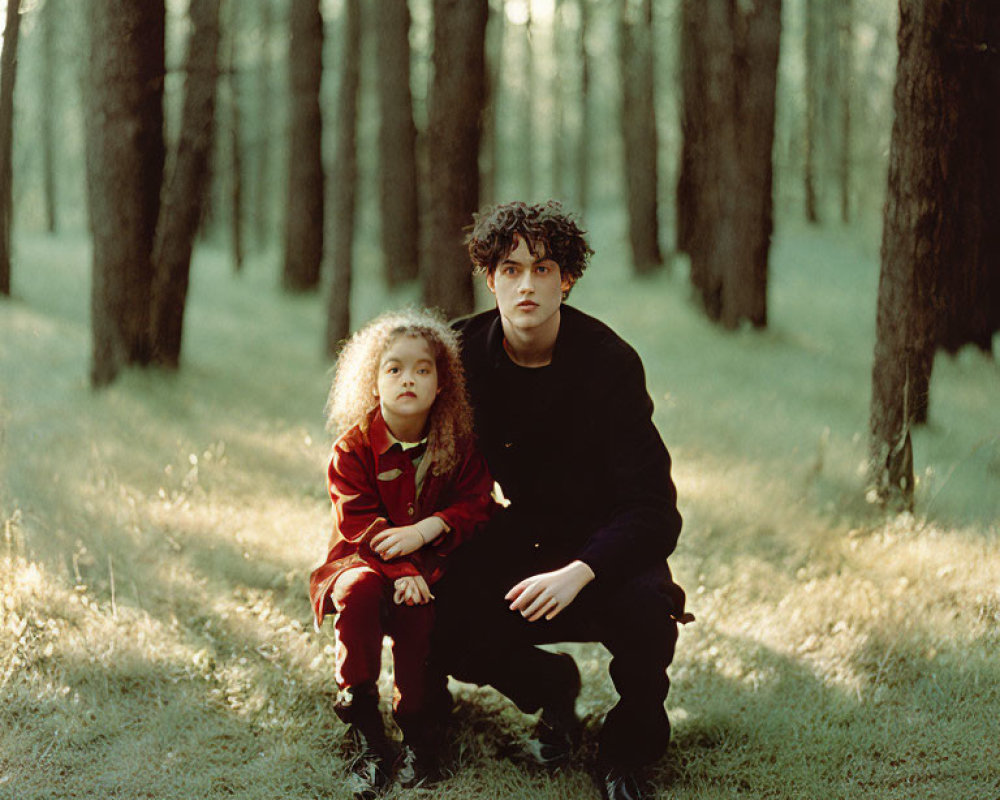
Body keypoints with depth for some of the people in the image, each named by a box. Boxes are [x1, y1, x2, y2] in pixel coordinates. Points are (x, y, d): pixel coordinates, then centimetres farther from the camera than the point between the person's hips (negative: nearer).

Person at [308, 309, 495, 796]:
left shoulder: (458, 448, 1)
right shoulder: (354, 447, -4)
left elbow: (477, 508, -4)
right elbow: (358, 523, -11)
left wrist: (427, 529, -22)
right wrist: (400, 570, -26)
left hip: (432, 561, 0)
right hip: (364, 559, 0)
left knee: (418, 608, -32)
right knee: (359, 589, -34)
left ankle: (418, 730, -14)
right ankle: (366, 734, -26)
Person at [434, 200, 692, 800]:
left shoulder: (609, 362, -19)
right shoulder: (464, 352, -8)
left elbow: (651, 504, -23)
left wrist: (579, 572, -38)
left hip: (607, 537, -3)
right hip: (524, 529, 3)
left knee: (644, 608, -35)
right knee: (440, 627, -22)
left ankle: (632, 734, -1)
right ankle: (551, 690, 11)